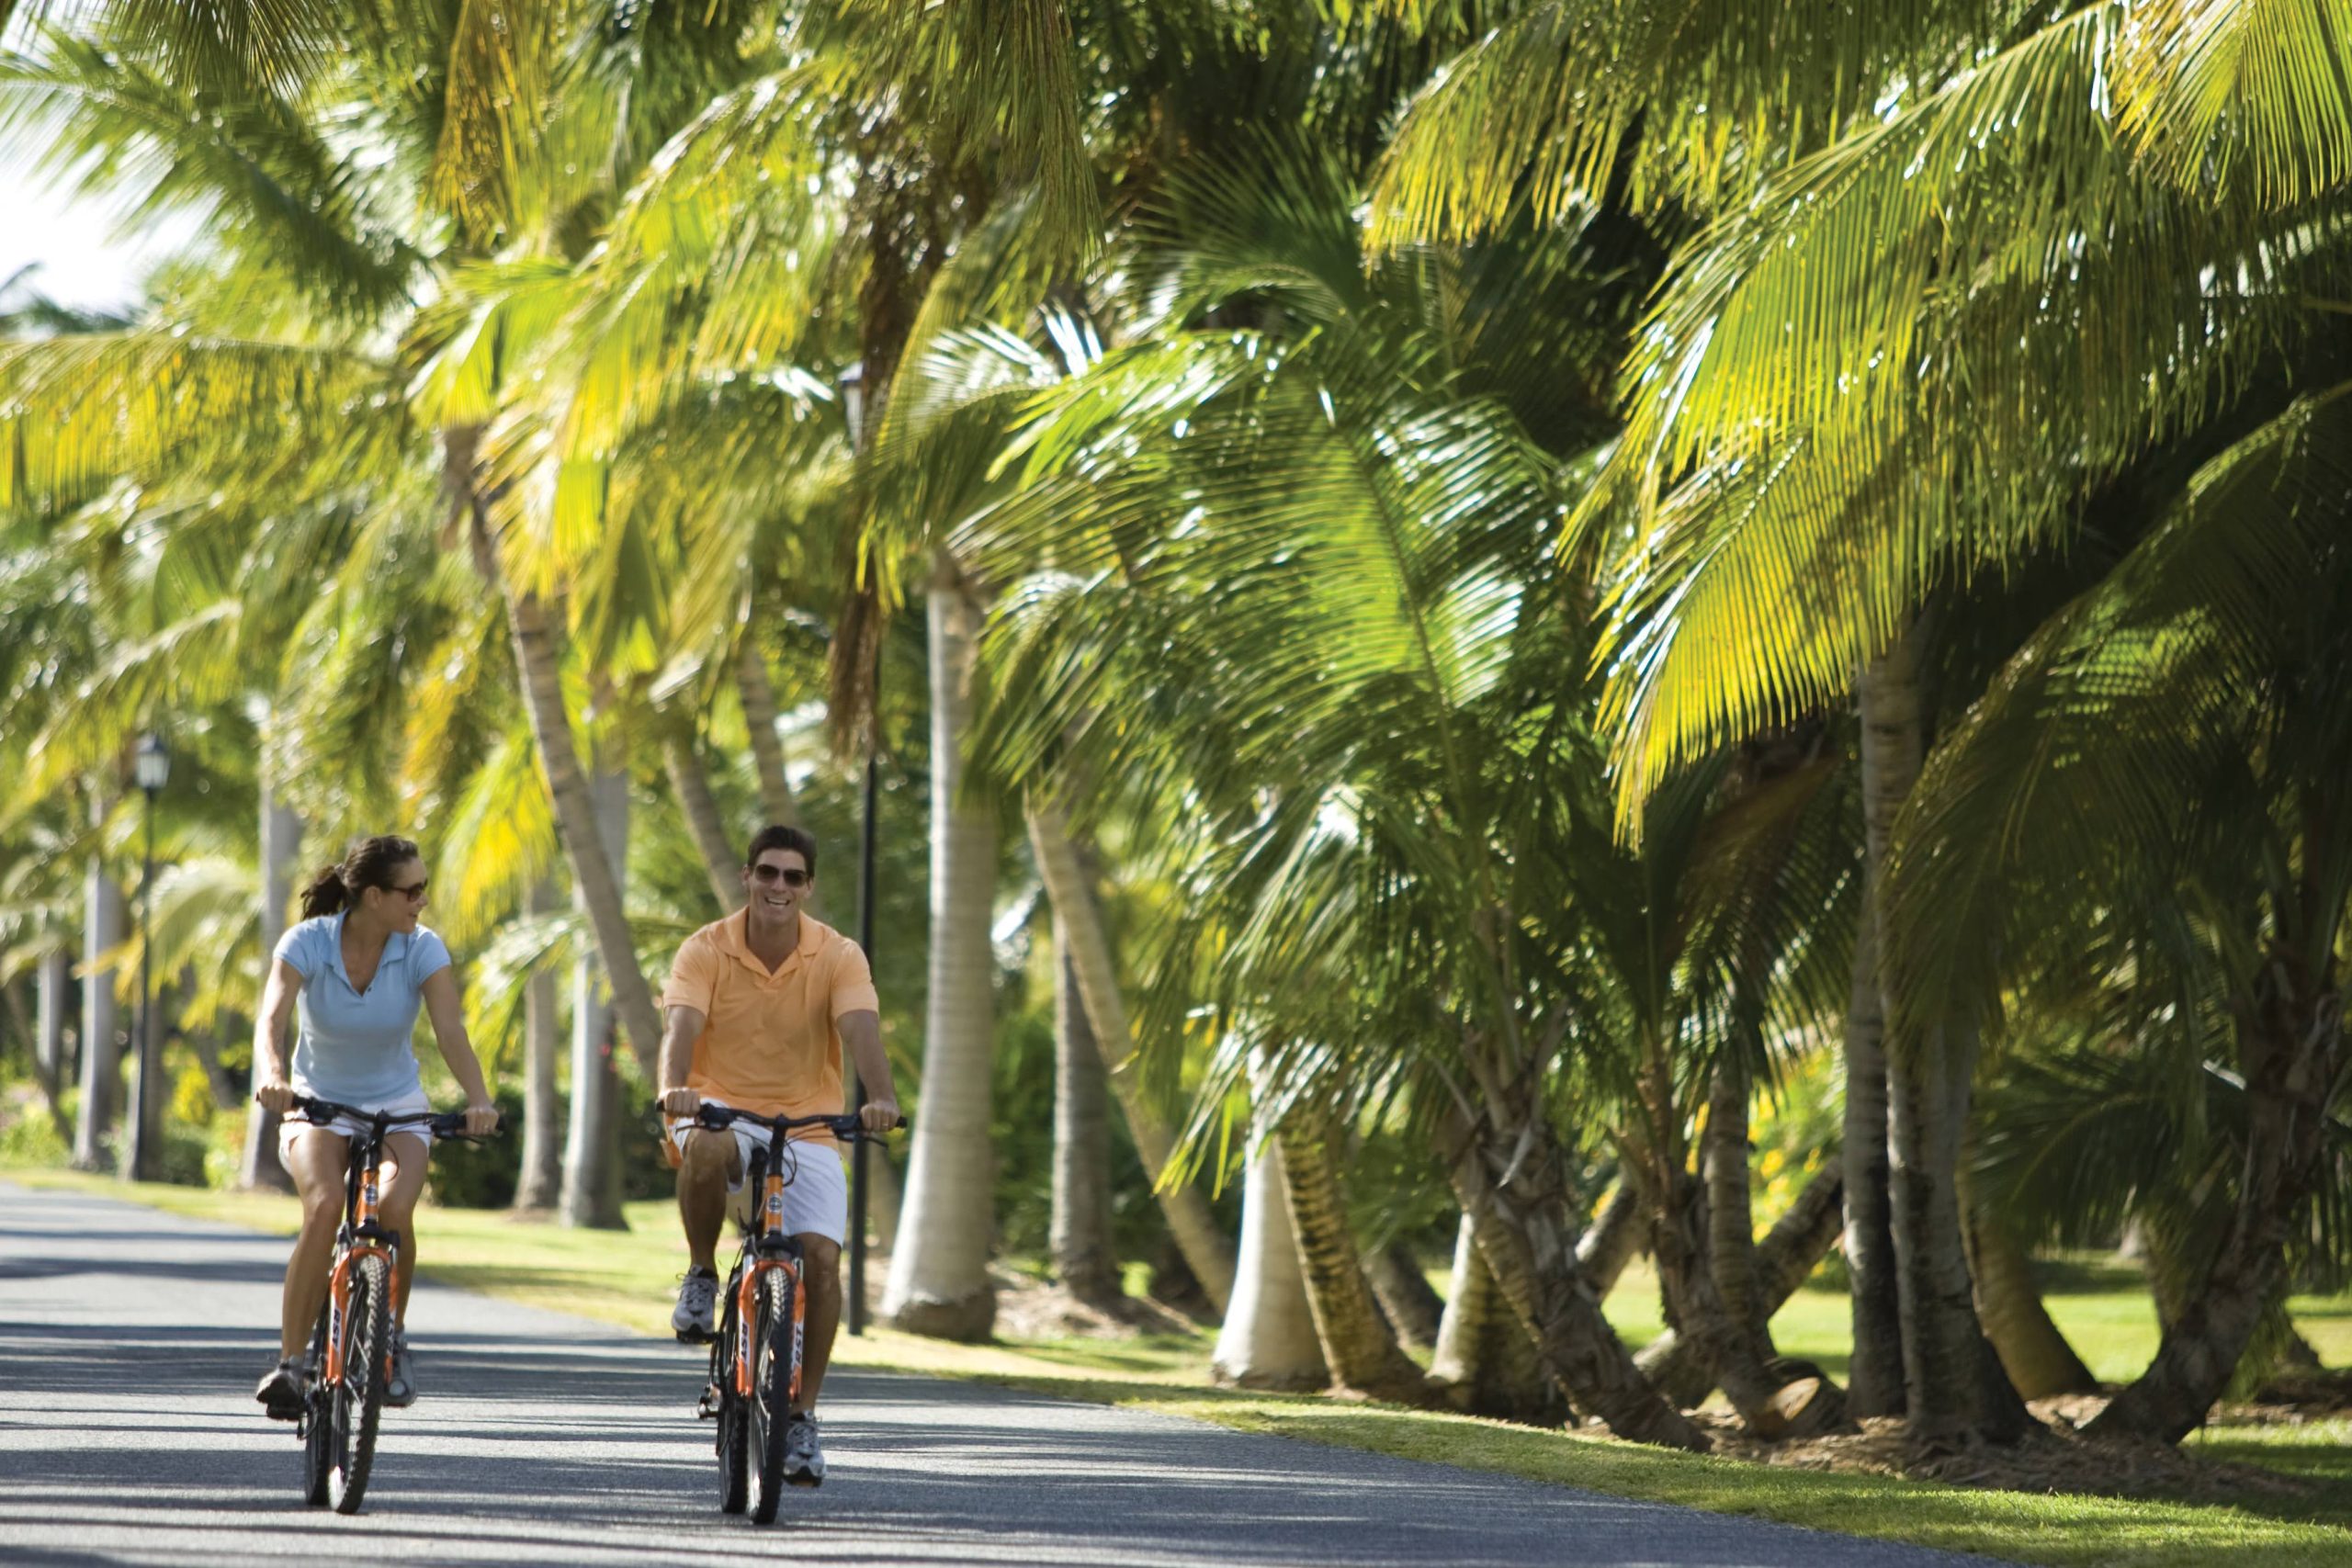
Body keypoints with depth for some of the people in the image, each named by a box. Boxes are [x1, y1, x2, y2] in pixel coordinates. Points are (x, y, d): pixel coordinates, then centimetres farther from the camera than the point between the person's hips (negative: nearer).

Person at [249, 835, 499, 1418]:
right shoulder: (307, 942, -17)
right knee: (324, 1207, -30)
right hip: (319, 1104, -1)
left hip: (397, 1106, 1)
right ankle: (290, 1363, -23)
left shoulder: (423, 949, -14)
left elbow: (450, 1030, -26)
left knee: (394, 1209, -28)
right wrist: (271, 1075, -52)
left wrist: (479, 1100, -44)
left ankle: (393, 1336, -1)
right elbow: (271, 1019, -30)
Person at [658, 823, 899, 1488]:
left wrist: (880, 1097, -42)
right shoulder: (706, 950, -7)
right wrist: (675, 1086, -44)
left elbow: (861, 1028, -23)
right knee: (706, 1149, -38)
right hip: (722, 1108, -1)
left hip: (806, 1127, 1)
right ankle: (702, 1276, -11)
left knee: (820, 1254, -17)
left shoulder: (838, 956, -7)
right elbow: (682, 1023, -22)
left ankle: (801, 1415, -2)